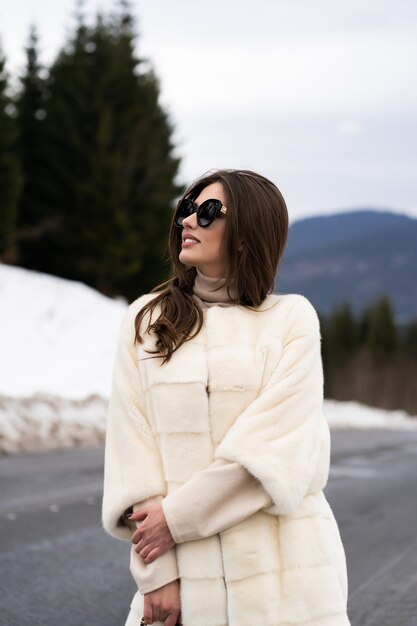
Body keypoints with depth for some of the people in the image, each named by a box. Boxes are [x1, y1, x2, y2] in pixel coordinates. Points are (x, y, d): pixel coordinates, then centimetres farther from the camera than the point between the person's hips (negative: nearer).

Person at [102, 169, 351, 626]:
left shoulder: (292, 317, 1)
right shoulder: (146, 319, 6)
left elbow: (276, 447, -9)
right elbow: (132, 444, -2)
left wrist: (178, 517, -13)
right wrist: (157, 572, -10)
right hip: (184, 571, 2)